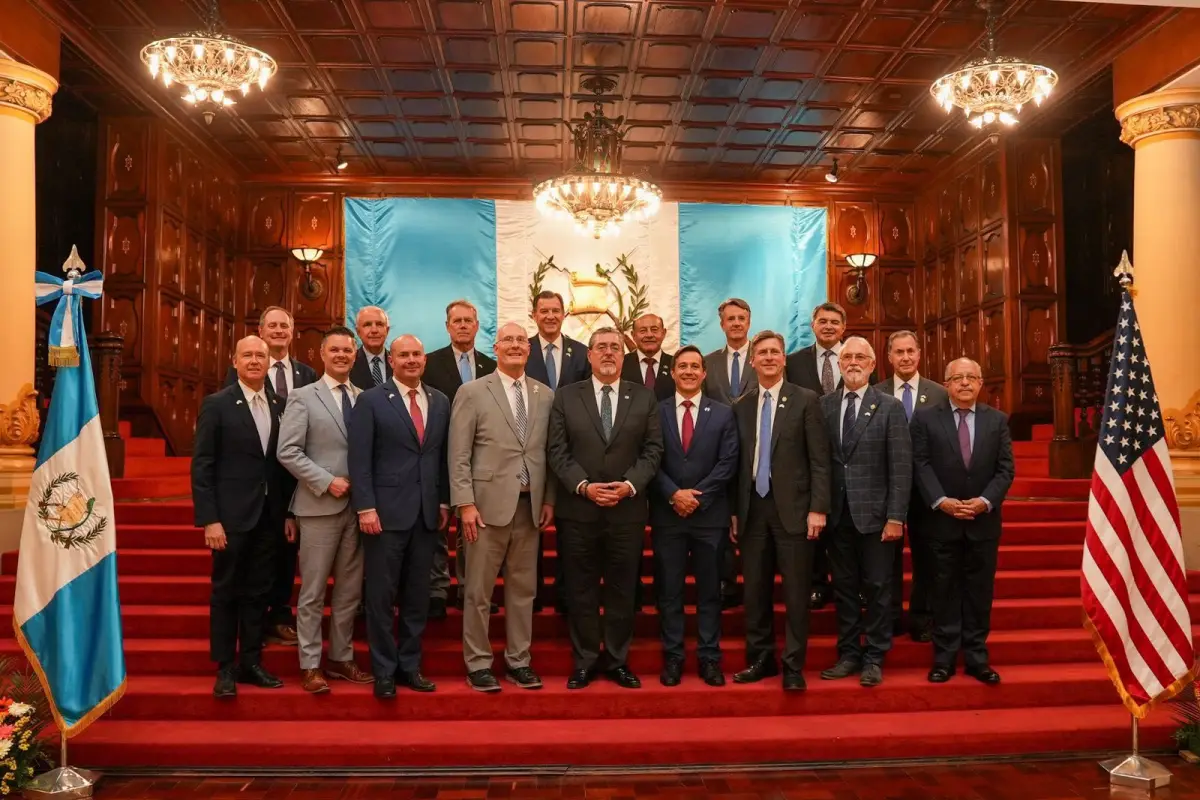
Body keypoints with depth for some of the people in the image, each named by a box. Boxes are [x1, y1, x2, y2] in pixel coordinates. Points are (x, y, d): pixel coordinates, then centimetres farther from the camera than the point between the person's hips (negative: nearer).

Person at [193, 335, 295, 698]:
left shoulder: (280, 406, 7)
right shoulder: (216, 404, -4)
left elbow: (284, 462, 10)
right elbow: (201, 466, -8)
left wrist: (289, 512, 6)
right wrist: (209, 519, -13)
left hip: (269, 516, 4)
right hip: (232, 516, -4)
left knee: (258, 592, 11)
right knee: (226, 592, 7)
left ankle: (251, 663, 23)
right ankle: (225, 668, 17)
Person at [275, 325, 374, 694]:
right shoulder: (303, 397, -2)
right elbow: (288, 452, -9)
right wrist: (327, 482, -15)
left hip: (358, 506, 4)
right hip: (320, 506, -4)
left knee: (350, 590, 12)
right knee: (313, 592, 4)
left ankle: (341, 658, 25)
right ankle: (310, 665, 15)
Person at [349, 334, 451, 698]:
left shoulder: (441, 402, 10)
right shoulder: (371, 400, -2)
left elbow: (444, 456, 12)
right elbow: (360, 459, -7)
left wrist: (444, 502, 7)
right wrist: (365, 507, -13)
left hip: (427, 513, 4)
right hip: (386, 512, -4)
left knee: (418, 596, 11)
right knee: (381, 596, 4)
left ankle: (410, 666, 23)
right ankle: (384, 671, 17)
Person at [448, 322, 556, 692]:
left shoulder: (545, 395, 10)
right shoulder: (472, 393, -1)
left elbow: (549, 452, 12)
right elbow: (458, 455, -5)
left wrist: (549, 499, 6)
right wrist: (465, 503, -11)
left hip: (530, 505, 4)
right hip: (489, 504, -3)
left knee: (523, 589, 11)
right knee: (479, 590, 5)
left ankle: (518, 660, 23)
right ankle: (478, 663, 18)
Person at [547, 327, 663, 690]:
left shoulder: (644, 397, 7)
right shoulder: (566, 396, 5)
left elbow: (652, 450, 2)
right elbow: (557, 451, -1)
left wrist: (630, 485, -13)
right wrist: (583, 486, -14)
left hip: (628, 510, 1)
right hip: (577, 510, 0)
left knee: (622, 590, 9)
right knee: (581, 590, 7)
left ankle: (617, 661, 22)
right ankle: (584, 662, 19)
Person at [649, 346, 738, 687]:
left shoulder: (723, 413, 6)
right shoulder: (655, 412, 4)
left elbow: (728, 463, -2)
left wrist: (698, 495, -11)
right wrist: (673, 494, -14)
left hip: (710, 514, 0)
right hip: (667, 515, 0)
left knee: (709, 590, 7)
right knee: (668, 590, 5)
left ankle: (709, 657, 17)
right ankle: (672, 657, 15)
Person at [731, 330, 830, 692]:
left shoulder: (806, 400, 0)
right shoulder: (741, 406, 10)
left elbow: (819, 460, -4)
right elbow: (738, 462, 11)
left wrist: (817, 508, -11)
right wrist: (734, 511, 6)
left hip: (792, 507, -3)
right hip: (752, 509, 4)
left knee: (796, 592, 2)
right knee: (755, 591, 9)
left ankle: (793, 666, 12)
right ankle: (761, 659, 22)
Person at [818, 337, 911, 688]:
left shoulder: (890, 407, -1)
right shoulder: (824, 405, 5)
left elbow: (901, 467, -5)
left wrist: (896, 517, -10)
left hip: (874, 513, -2)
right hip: (837, 513, 2)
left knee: (878, 588, 6)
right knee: (844, 587, 10)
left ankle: (874, 658, 18)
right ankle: (849, 655, 22)